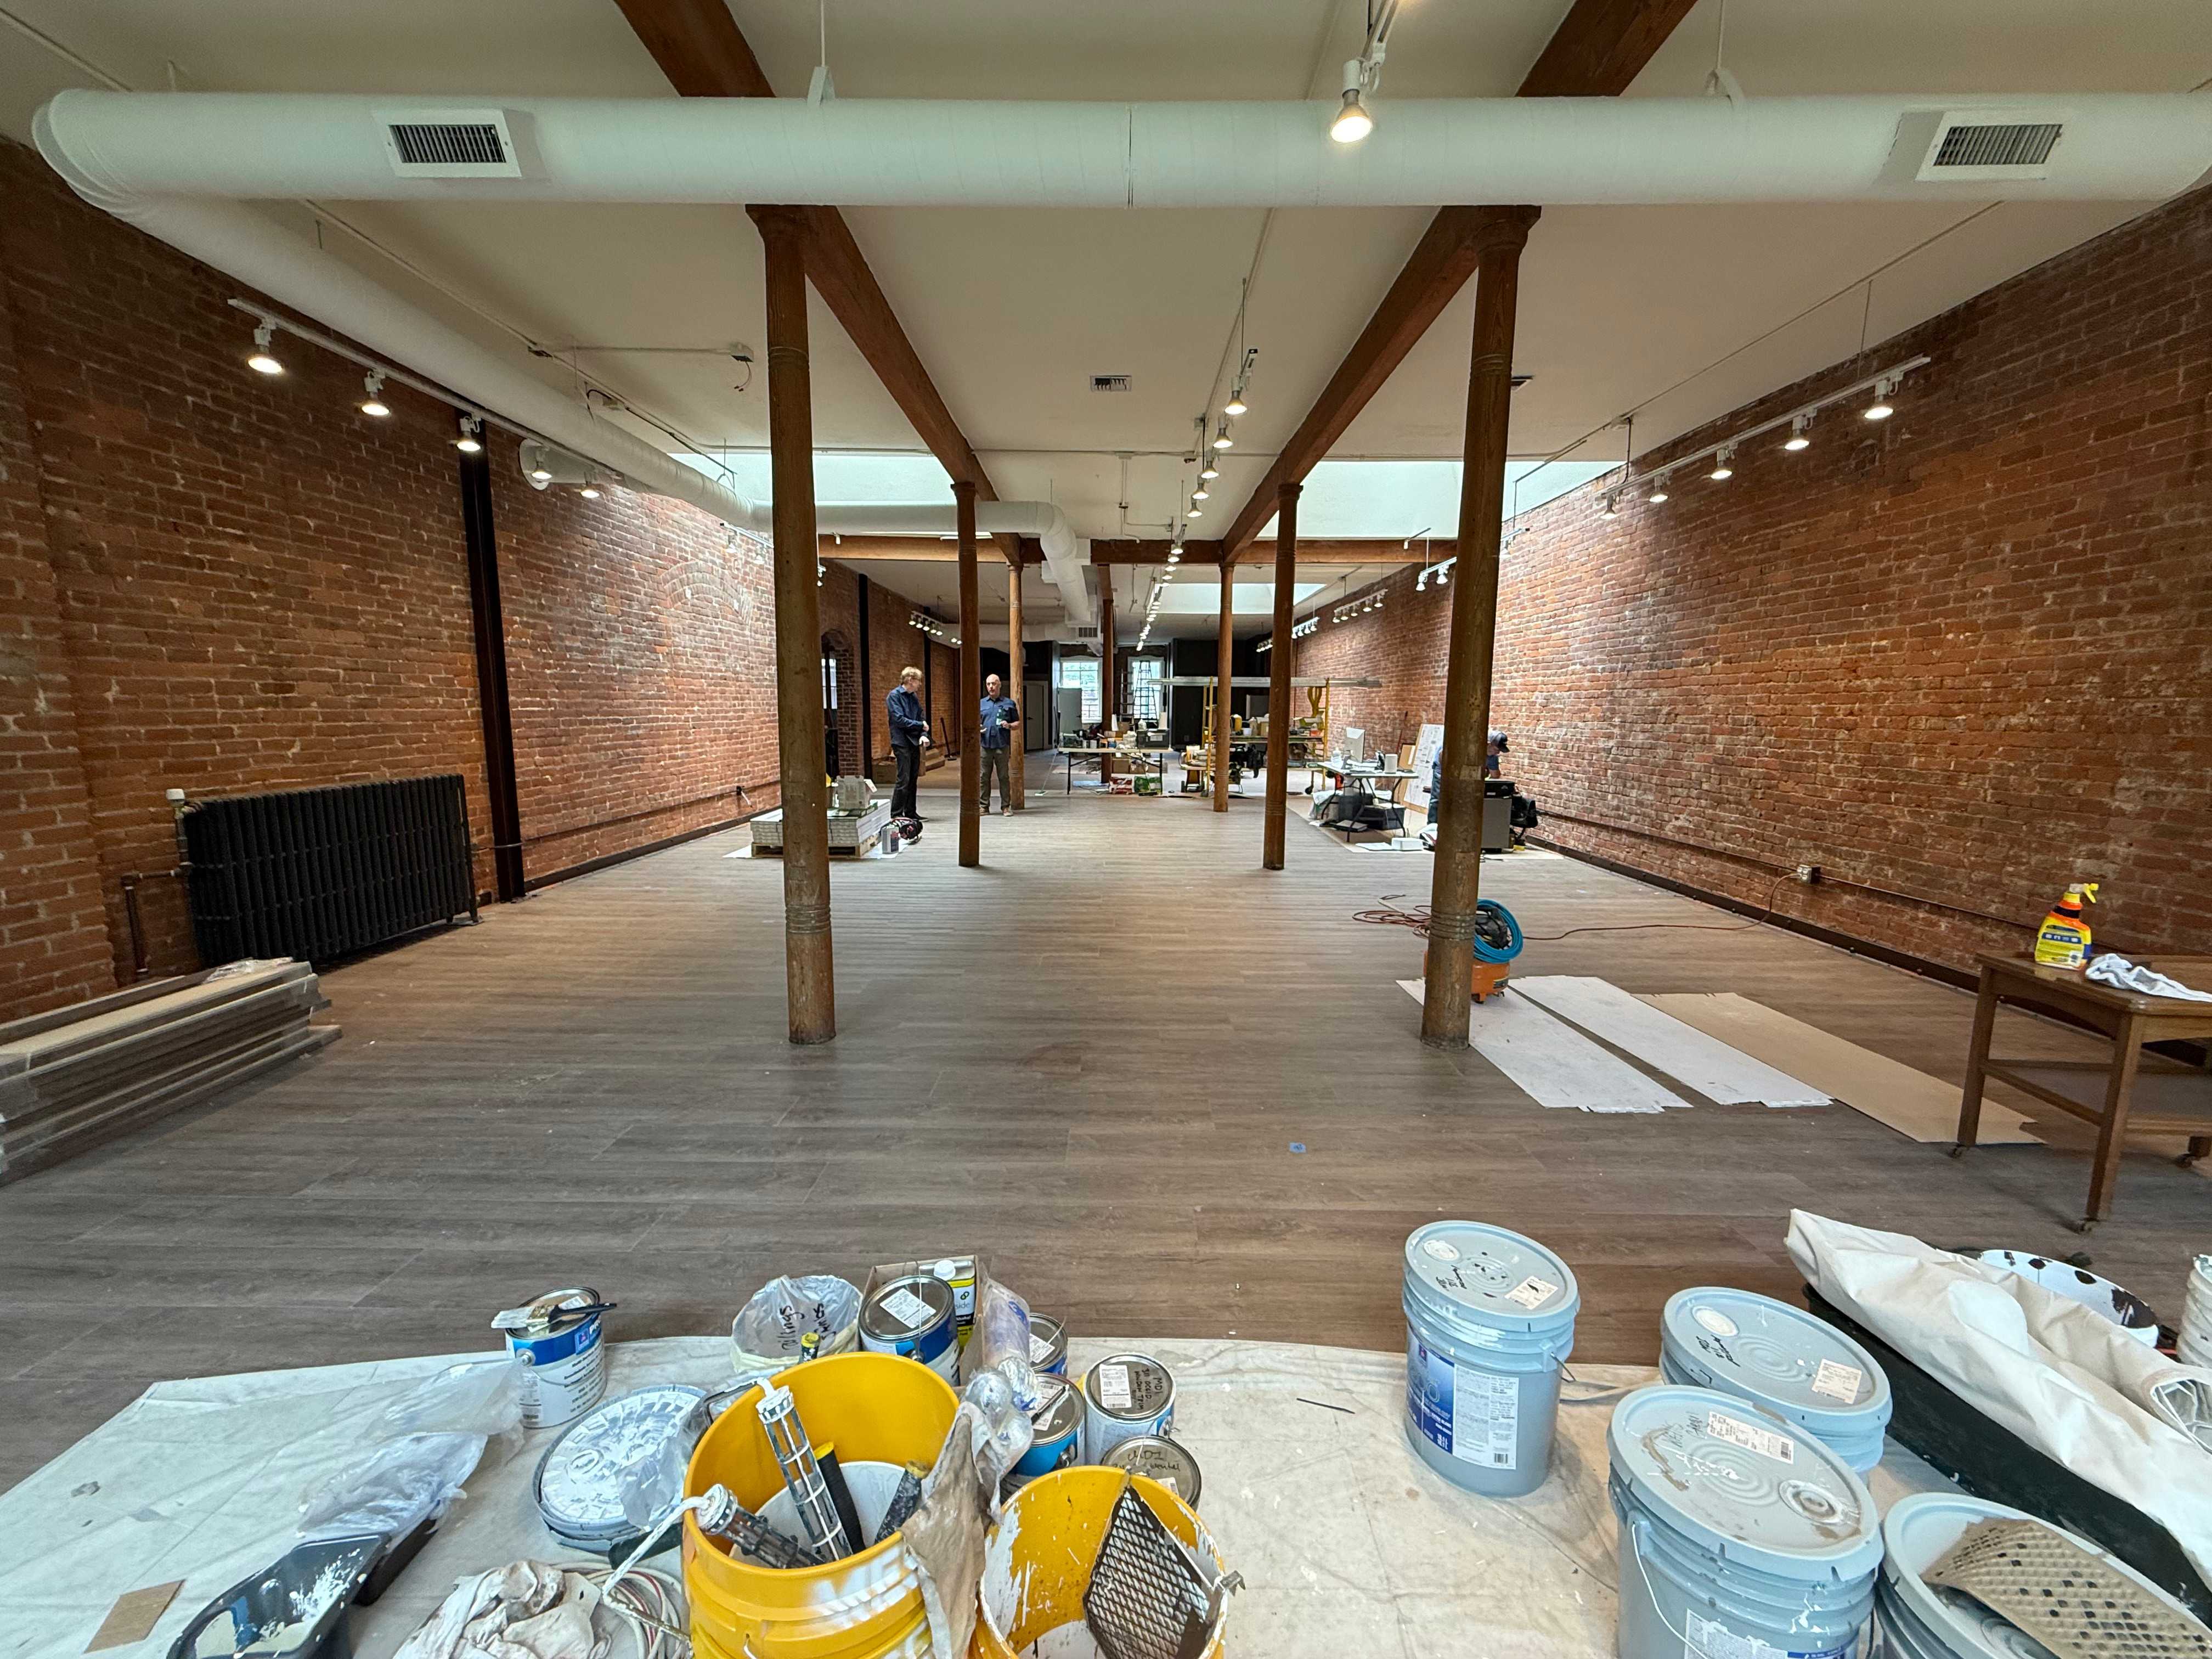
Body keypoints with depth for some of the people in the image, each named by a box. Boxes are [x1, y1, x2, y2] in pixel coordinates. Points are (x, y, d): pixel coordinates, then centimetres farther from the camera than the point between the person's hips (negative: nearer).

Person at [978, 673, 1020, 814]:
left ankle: (1006, 806, 7)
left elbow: (1018, 722, 11)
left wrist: (1009, 726, -9)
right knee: (984, 777, 3)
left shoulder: (1009, 703, 9)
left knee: (1004, 777, 0)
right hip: (985, 745, 2)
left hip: (1002, 745, -2)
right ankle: (983, 806, 10)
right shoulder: (981, 704, 15)